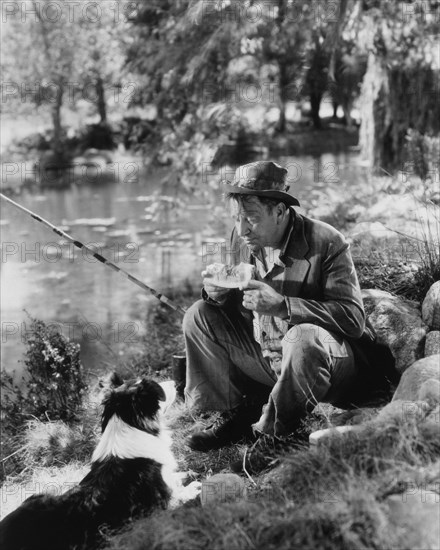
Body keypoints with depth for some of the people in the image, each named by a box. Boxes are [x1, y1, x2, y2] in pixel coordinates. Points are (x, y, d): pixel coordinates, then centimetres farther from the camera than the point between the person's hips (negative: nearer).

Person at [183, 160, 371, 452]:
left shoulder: (327, 243, -19)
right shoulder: (242, 238, -1)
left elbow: (354, 319, -25)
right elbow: (236, 308, 12)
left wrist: (282, 305, -33)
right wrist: (219, 293, -15)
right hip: (262, 358, 6)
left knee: (303, 336, -39)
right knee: (199, 315, -3)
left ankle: (273, 430, -14)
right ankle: (232, 414, -1)